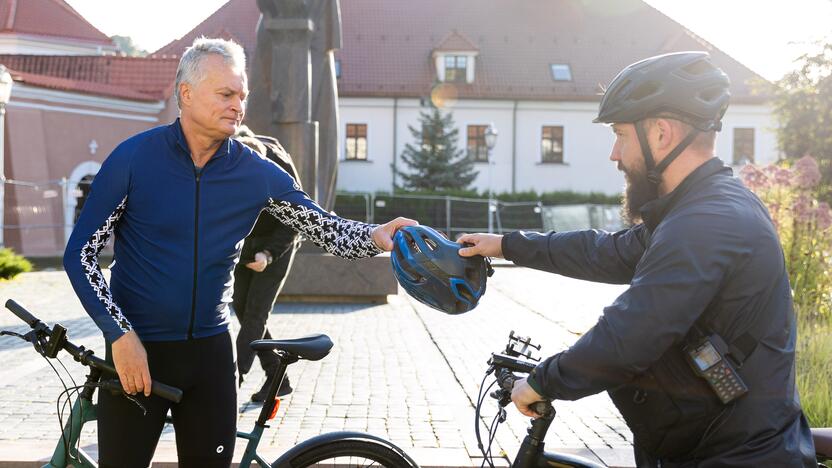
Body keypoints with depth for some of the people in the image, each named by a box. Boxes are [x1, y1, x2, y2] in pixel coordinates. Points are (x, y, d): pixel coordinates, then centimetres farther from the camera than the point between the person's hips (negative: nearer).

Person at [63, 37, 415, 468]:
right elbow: (79, 253, -7)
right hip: (136, 350, -2)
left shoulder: (257, 173, -2)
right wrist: (120, 335, -15)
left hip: (210, 350, 3)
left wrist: (375, 237, -21)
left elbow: (325, 227, 0)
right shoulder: (134, 157, -10)